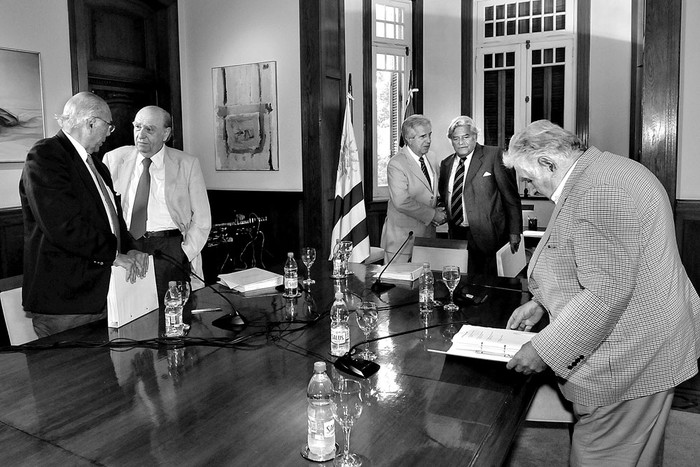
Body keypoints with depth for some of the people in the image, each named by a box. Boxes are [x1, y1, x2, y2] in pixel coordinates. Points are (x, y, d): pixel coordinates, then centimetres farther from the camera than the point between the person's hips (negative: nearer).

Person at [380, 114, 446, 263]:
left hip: (428, 234, 7)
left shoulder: (432, 158, 10)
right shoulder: (396, 164, -15)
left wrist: (439, 211, 1)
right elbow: (402, 202, -24)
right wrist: (432, 214, -17)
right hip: (402, 238, -6)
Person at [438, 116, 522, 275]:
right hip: (456, 235, 4)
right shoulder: (446, 164, 13)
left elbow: (511, 196, -3)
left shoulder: (494, 156, -3)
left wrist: (514, 232, -6)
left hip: (485, 236, -4)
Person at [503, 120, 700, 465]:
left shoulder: (599, 190, -24)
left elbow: (607, 292, -28)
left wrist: (545, 349, -22)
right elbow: (585, 265, 21)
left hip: (630, 358, -10)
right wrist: (539, 302, 13)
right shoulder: (598, 171, 12)